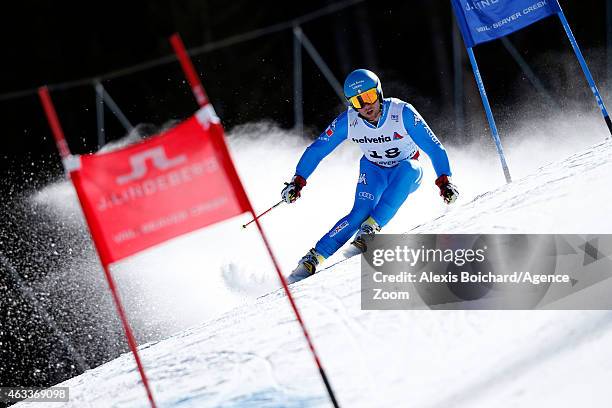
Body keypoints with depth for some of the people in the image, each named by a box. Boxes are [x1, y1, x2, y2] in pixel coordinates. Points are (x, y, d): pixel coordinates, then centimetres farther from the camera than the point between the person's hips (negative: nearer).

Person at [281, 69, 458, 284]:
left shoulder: (402, 112, -27)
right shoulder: (348, 121, -20)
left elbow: (433, 147, -26)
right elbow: (317, 150, -10)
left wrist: (444, 181, -36)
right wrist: (298, 181, -18)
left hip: (408, 172, -1)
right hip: (373, 171, 1)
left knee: (407, 168, -37)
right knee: (361, 212, -25)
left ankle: (370, 228, -35)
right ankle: (313, 258, -18)